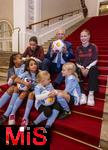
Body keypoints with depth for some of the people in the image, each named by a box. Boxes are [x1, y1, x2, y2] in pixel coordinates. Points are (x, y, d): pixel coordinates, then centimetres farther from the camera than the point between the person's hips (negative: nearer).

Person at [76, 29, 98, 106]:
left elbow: (95, 60, -9)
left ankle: (91, 94, -32)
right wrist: (81, 68, -16)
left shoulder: (93, 47, 1)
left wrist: (87, 68, -23)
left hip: (91, 67, -2)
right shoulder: (78, 48, 11)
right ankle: (82, 94, -29)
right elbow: (77, 62, 4)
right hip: (81, 68, 3)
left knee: (93, 70, -36)